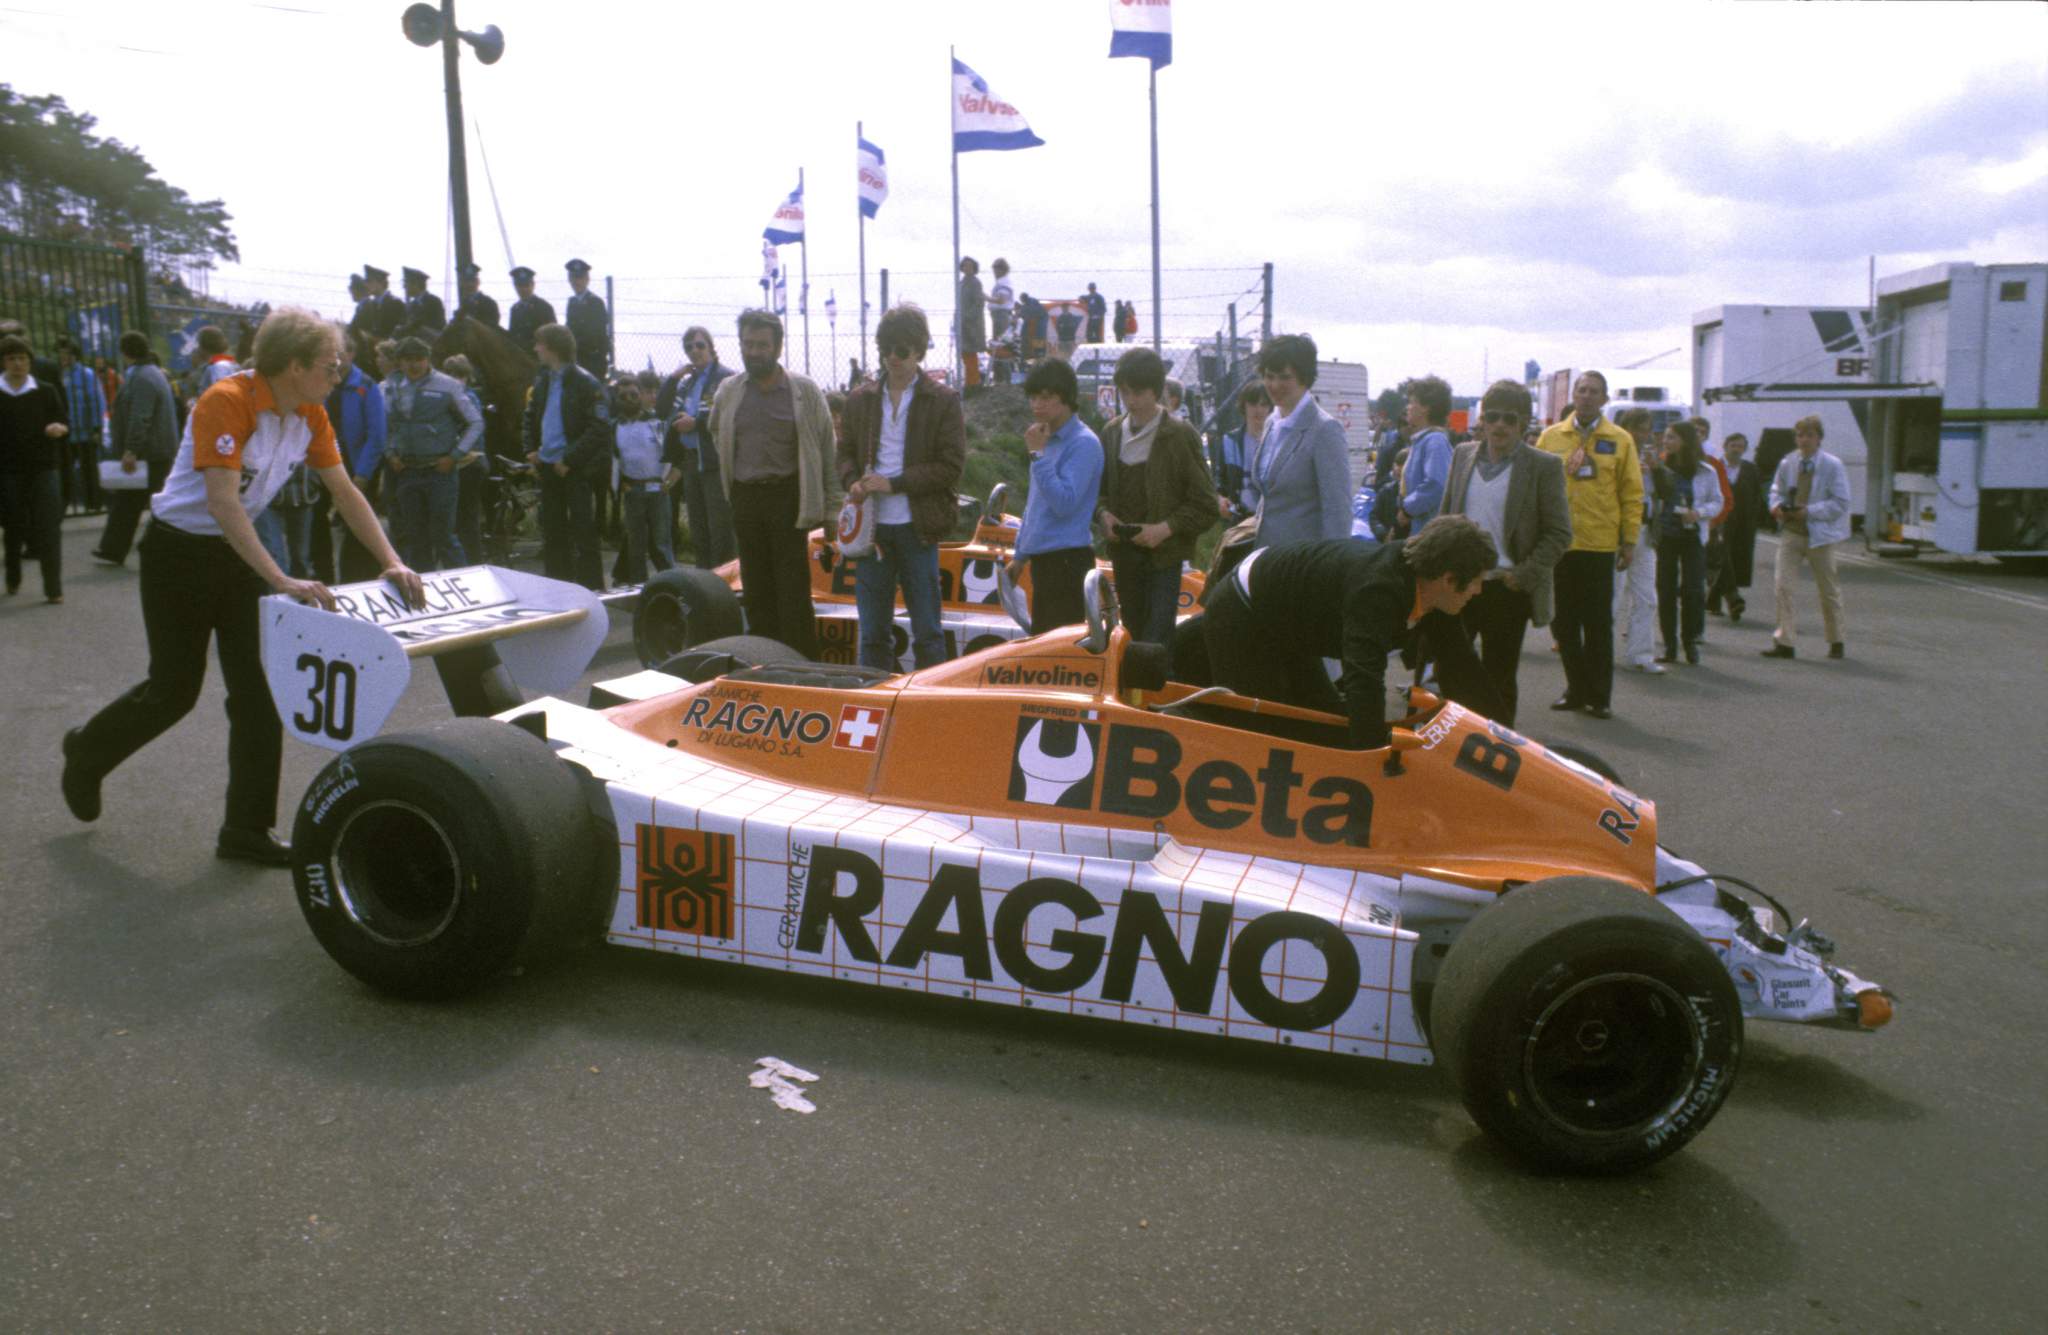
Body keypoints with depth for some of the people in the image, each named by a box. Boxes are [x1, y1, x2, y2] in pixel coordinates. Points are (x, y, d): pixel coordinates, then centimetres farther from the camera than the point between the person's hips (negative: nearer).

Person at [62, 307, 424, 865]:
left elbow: (346, 493, 1)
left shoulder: (310, 416, -4)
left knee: (259, 691, 1)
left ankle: (247, 829, 10)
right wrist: (282, 581, -38)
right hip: (179, 552, -6)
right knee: (175, 689, 6)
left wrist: (391, 562, -9)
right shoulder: (228, 402, -26)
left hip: (236, 550, 6)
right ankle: (88, 752, 38)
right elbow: (223, 503, -33)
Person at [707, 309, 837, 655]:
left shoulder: (804, 391, -3)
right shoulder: (728, 392, 7)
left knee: (794, 591, -6)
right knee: (756, 591, 9)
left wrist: (831, 509, -6)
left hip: (788, 498, -4)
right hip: (745, 500, 4)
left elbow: (826, 450, -2)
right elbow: (718, 436, 26)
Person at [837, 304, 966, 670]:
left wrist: (894, 483, -15)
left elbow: (951, 465, -8)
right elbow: (846, 451, 18)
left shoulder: (943, 401, -2)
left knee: (927, 631, 4)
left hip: (917, 527, -4)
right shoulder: (861, 399, 11)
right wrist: (852, 482, -5)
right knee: (873, 632, 10)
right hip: (872, 526, 4)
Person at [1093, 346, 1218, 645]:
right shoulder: (1112, 433, 9)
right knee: (1133, 635, 12)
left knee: (1157, 643, -12)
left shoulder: (1180, 435, -6)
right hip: (1123, 554, 5)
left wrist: (1168, 527, -18)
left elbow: (1206, 506, -5)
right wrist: (1103, 513, -2)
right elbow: (1099, 489, 19)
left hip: (1163, 555, -5)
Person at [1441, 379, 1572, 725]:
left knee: (1498, 680, 7)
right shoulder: (1462, 454, 7)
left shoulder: (1544, 466, -6)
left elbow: (1559, 534, -6)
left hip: (1507, 591, -3)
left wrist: (1522, 576, -13)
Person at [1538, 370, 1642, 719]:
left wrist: (1629, 540, -1)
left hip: (1599, 544, -2)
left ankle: (1599, 695, 11)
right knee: (1563, 621, 7)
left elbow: (1631, 494, 3)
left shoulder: (1620, 440, 3)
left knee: (1598, 623, 3)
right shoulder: (1551, 437, 6)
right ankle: (1576, 689, 19)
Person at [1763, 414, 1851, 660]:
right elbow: (1777, 490, 14)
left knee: (1829, 591, 11)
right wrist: (1777, 506, -8)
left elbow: (1840, 503, -10)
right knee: (1783, 586, -10)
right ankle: (1784, 642, -6)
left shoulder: (1832, 465, -7)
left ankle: (1836, 642, 28)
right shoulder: (1787, 463, 3)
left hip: (1819, 533, -2)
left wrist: (1809, 511, -21)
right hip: (1790, 532, 2)